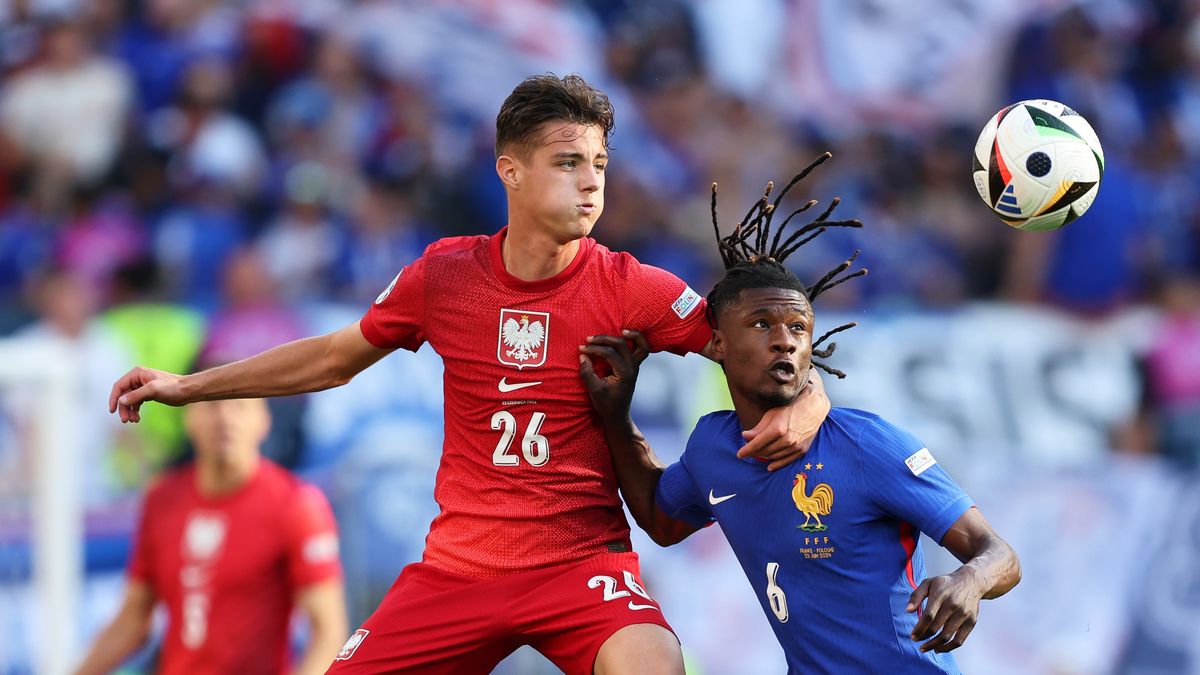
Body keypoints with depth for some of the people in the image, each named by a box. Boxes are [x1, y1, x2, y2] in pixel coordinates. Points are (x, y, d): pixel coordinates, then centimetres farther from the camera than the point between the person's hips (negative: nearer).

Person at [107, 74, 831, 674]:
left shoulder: (633, 289, -8)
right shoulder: (445, 273, 0)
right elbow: (336, 358, 16)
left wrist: (802, 405, -24)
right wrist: (187, 386, 18)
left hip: (583, 562, -3)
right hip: (457, 563, 3)